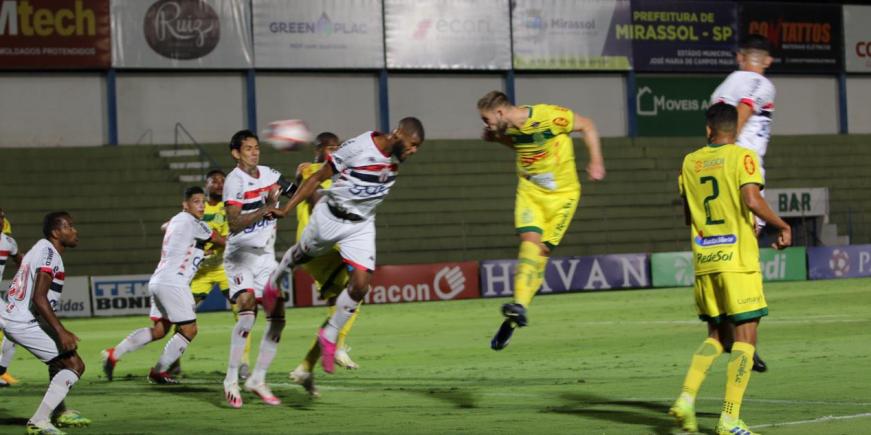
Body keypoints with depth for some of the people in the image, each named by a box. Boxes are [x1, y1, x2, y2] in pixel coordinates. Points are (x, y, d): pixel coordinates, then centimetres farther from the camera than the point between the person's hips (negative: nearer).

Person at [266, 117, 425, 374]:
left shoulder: (398, 156, -9)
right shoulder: (357, 148, -27)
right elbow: (319, 177, -18)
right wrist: (286, 209, -18)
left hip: (361, 226, 4)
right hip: (330, 218, -4)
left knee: (360, 286, -8)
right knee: (304, 255, 23)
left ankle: (330, 336, 12)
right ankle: (276, 278, 57)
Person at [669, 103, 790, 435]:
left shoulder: (690, 162, 11)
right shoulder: (742, 156, -4)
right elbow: (752, 200, -17)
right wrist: (783, 227, -4)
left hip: (704, 261, 5)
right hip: (738, 260, -5)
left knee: (716, 334, 18)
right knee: (745, 335, -1)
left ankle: (686, 397, 0)